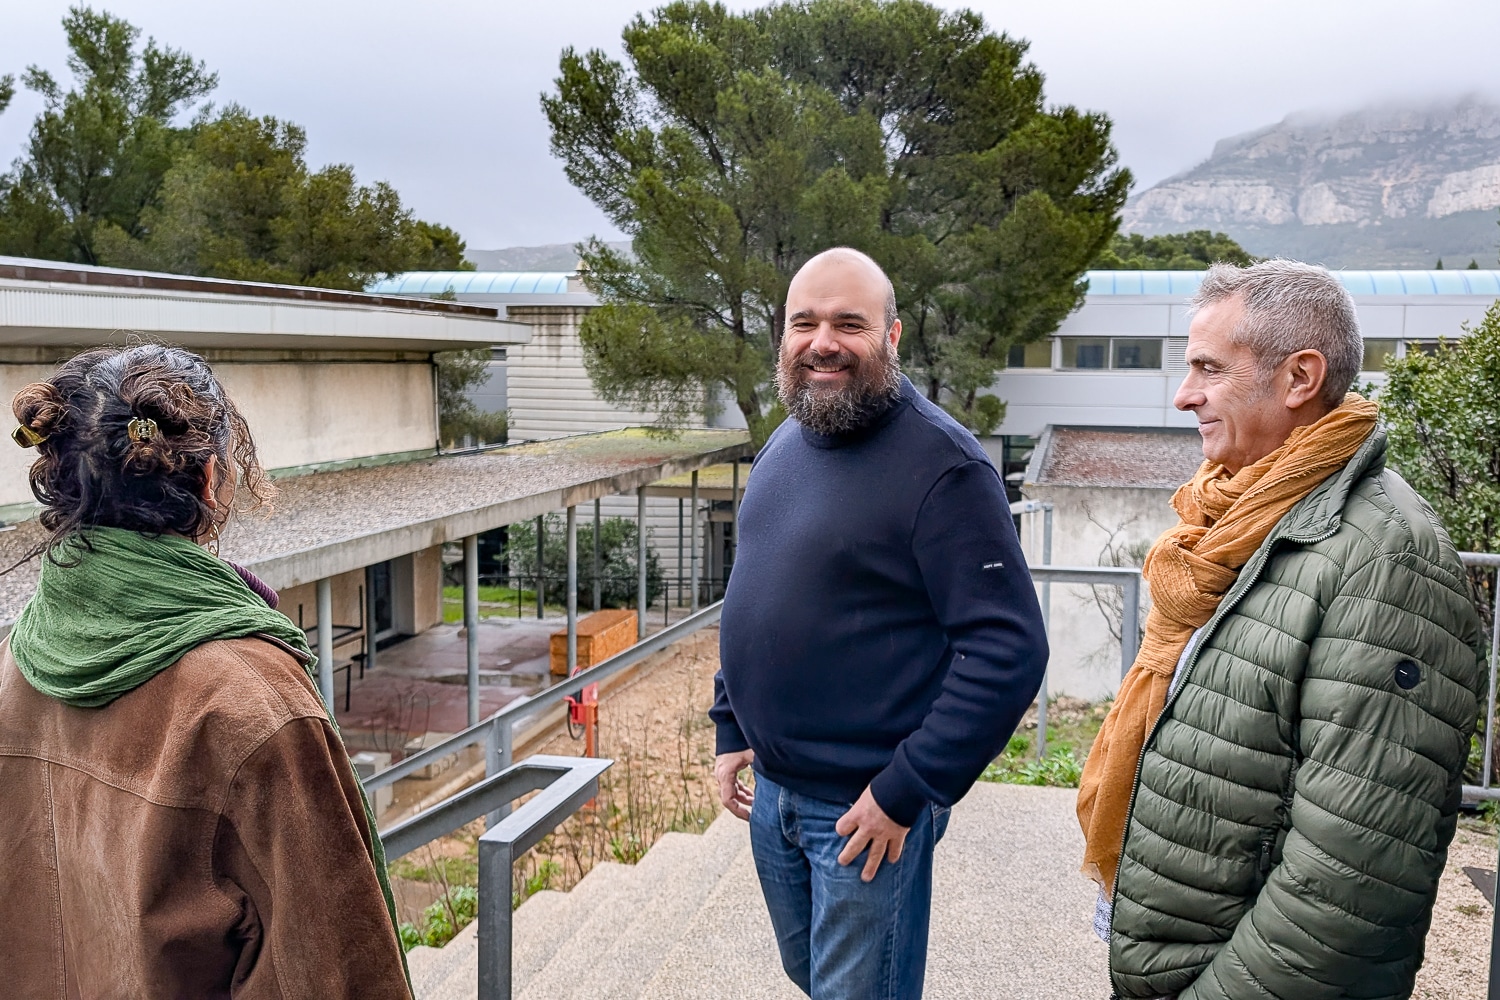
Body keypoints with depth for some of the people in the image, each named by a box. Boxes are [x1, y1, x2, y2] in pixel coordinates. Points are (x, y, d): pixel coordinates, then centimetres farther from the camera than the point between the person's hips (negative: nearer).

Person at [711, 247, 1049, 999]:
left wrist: (907, 791, -20)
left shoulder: (941, 464, -19)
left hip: (866, 807, -7)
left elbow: (1008, 648, -22)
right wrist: (730, 729, 11)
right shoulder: (783, 445, 6)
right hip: (770, 790, 7)